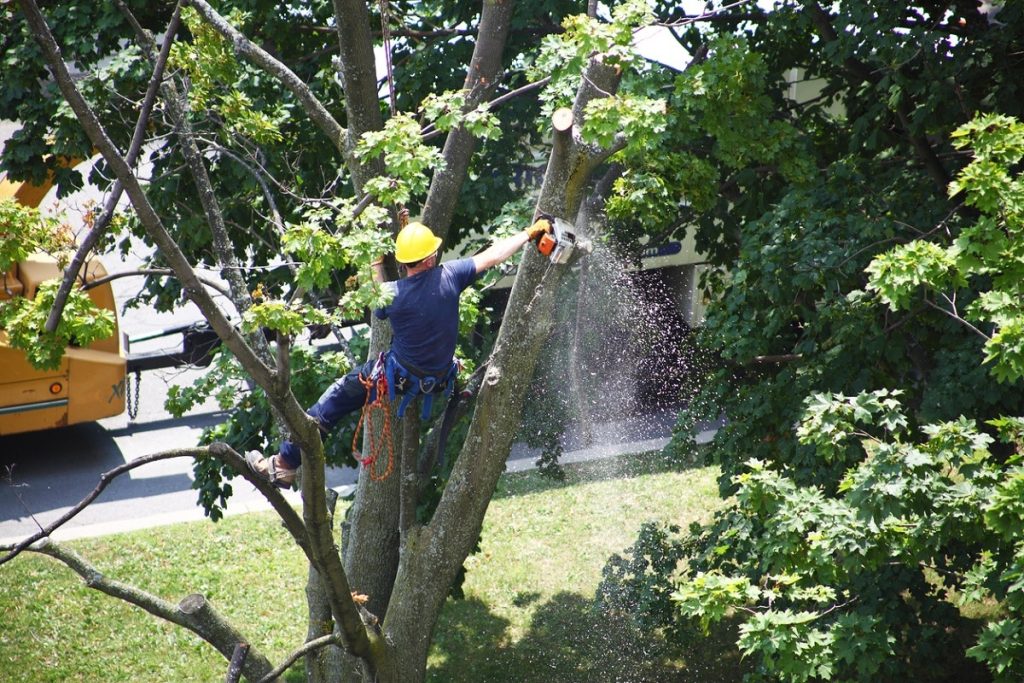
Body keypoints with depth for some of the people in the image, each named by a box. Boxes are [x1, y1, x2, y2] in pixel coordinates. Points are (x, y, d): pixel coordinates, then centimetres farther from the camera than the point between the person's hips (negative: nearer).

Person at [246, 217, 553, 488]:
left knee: (338, 397, 8)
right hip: (439, 380, 3)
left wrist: (376, 268, 10)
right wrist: (531, 232, 2)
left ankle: (284, 463, 12)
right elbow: (494, 255, -8)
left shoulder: (391, 294, -21)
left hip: (398, 376, -3)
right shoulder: (448, 276, -17)